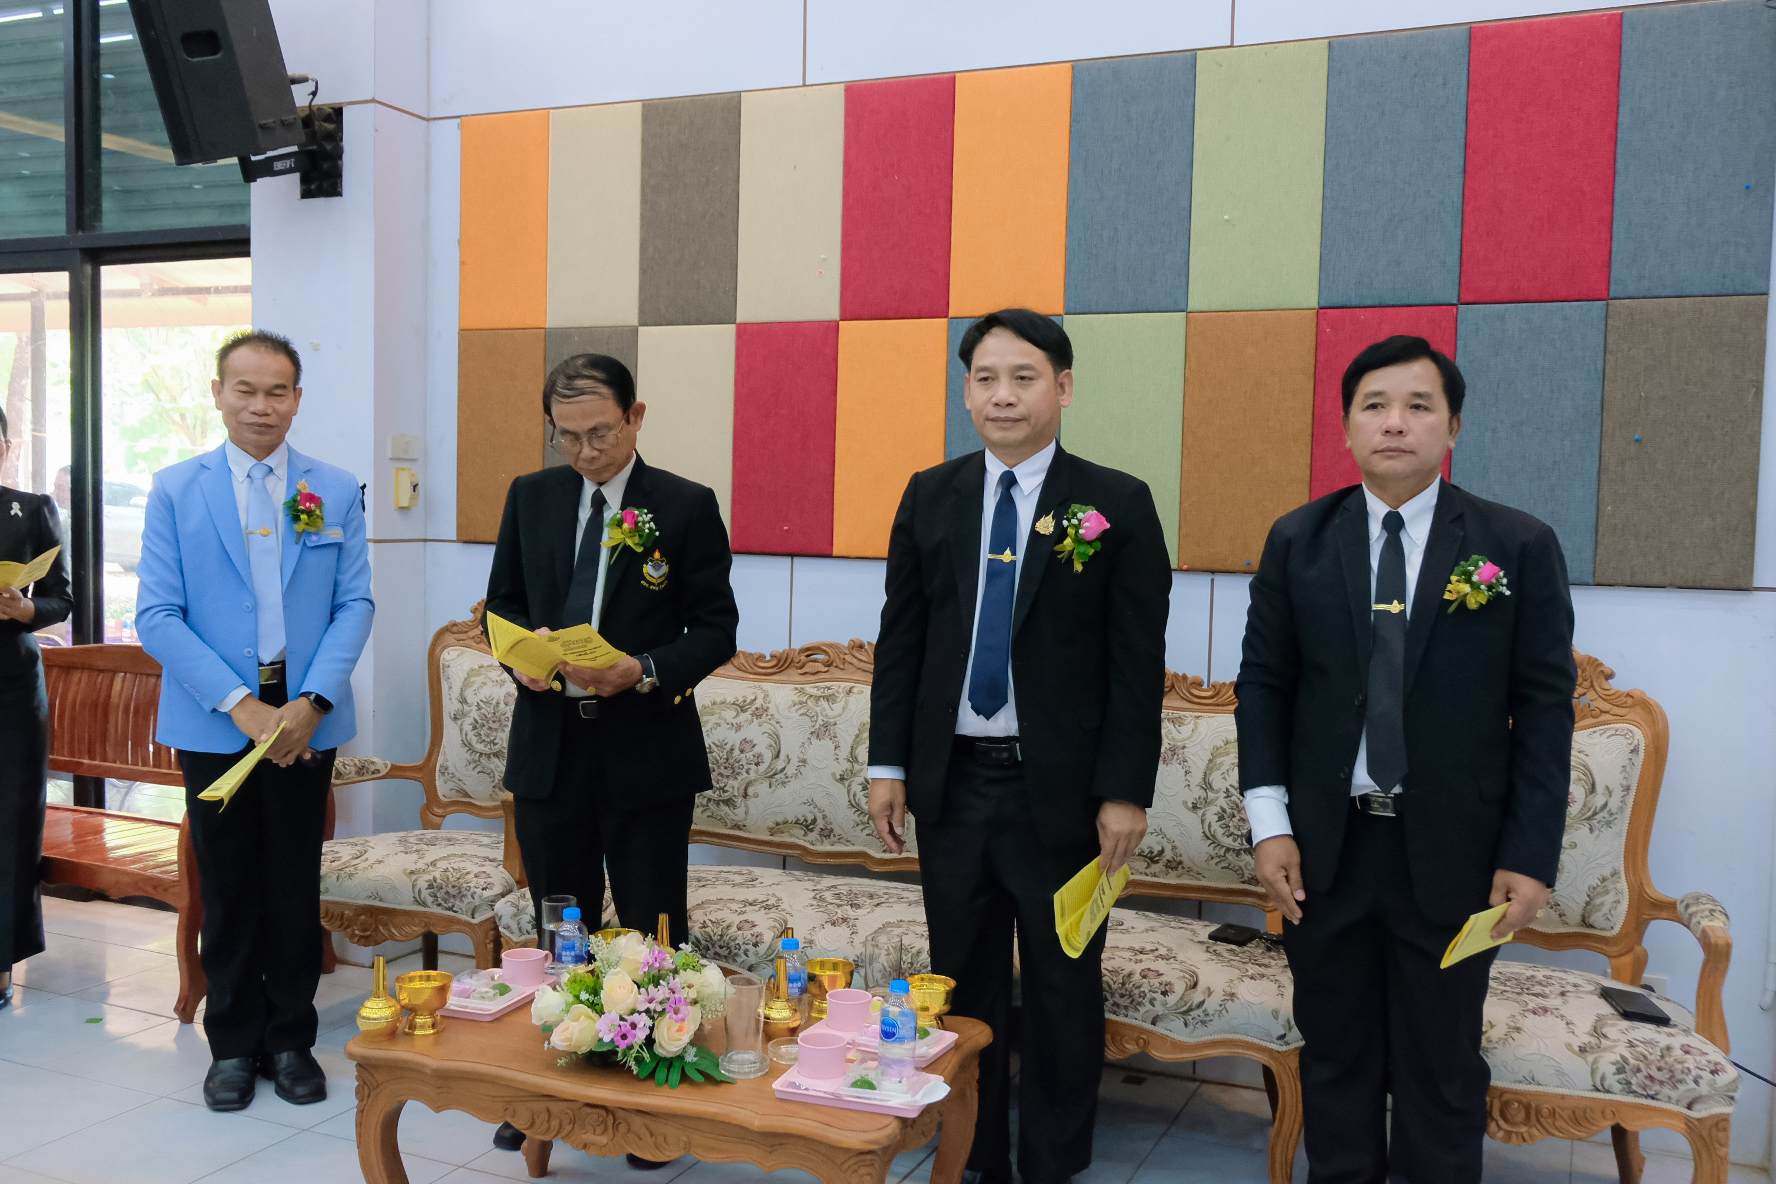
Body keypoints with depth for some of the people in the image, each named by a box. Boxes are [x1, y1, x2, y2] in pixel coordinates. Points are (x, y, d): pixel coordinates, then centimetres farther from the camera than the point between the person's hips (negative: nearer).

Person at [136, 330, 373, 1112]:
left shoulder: (336, 492, 4)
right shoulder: (176, 490, 1)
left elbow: (355, 604, 1)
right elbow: (157, 615, -4)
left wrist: (310, 704, -12)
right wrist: (242, 705, -13)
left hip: (305, 723, 1)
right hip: (212, 725, 0)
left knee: (296, 887, 8)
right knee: (228, 890, 8)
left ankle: (291, 1040, 23)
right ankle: (233, 1044, 24)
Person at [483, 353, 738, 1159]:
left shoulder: (687, 506, -6)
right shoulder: (530, 496, 6)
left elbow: (716, 627, -5)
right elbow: (502, 601, 13)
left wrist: (646, 671, -21)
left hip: (646, 751, -4)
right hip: (548, 745, 4)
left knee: (652, 937, 6)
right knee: (557, 933, 17)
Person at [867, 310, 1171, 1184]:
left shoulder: (1117, 505, -4)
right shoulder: (929, 497, 5)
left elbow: (1138, 663, -6)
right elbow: (899, 641, 7)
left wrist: (1125, 791, -10)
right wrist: (889, 764, 2)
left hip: (1061, 791, -3)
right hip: (951, 783, 3)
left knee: (1062, 994, 10)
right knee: (963, 985, 14)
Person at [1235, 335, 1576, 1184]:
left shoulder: (1520, 547, -3)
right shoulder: (1296, 541, 2)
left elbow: (1546, 708, -3)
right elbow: (1262, 684, 3)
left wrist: (1531, 855, -8)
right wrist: (1269, 823, -5)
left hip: (1451, 854, -1)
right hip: (1323, 848, 2)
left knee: (1442, 1069, 11)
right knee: (1335, 1056, 14)